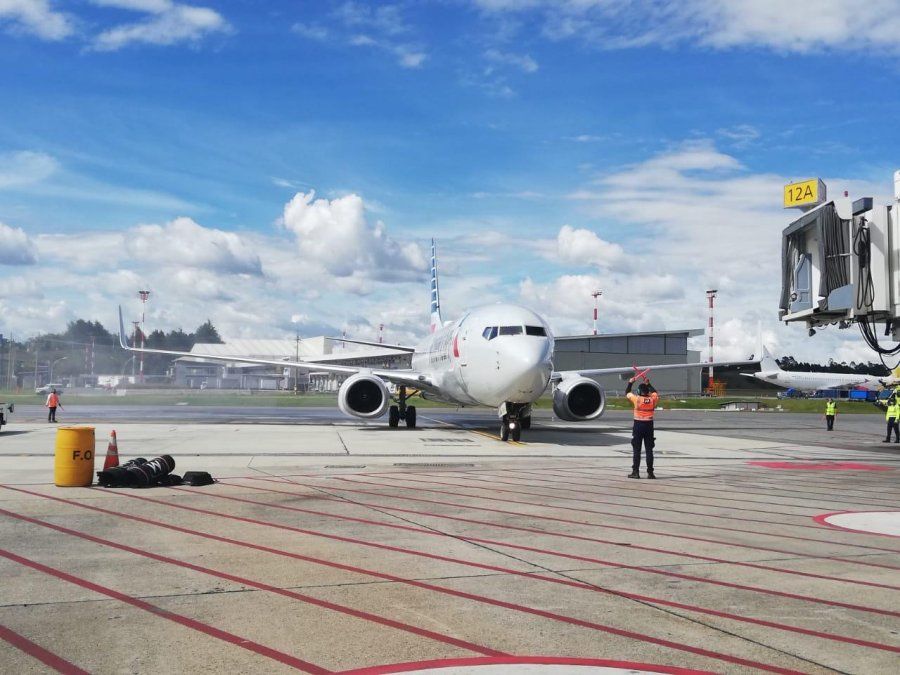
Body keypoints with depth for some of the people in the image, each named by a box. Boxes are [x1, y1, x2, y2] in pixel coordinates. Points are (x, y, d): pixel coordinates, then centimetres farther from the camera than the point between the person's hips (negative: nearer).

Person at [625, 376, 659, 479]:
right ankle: (650, 472, 6)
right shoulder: (653, 399, -2)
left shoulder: (637, 399, -10)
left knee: (636, 450, 4)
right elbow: (655, 393, 21)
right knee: (649, 450, 6)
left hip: (638, 425, -3)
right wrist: (648, 384, 30)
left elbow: (627, 393, 5)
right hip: (649, 425, 3)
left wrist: (630, 383, 16)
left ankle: (635, 472, 3)